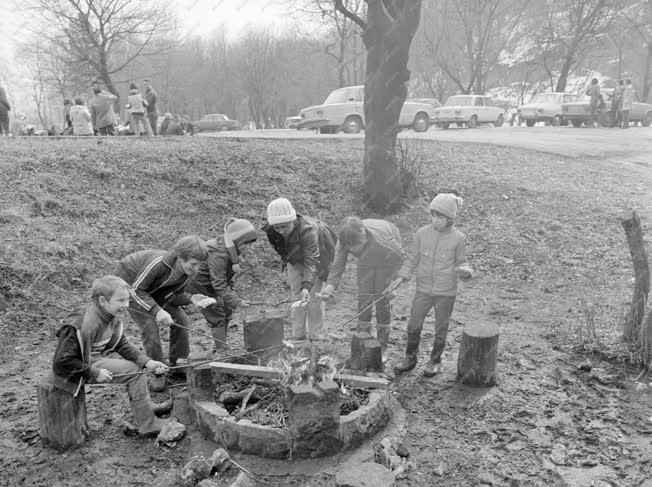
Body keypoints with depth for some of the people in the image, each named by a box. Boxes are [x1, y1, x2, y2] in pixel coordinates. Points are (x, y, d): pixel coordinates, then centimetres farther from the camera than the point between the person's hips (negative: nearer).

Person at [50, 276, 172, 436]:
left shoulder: (113, 317, -4)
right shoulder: (79, 326, -30)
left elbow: (122, 345, 2)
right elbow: (62, 362, -27)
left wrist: (147, 362, -11)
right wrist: (95, 373, -25)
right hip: (83, 365, -9)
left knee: (137, 363, 4)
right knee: (133, 372, -16)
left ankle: (147, 406, 18)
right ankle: (148, 425, -7)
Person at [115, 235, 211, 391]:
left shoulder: (187, 271, -19)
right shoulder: (158, 263, -41)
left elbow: (174, 295, -10)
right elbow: (136, 291, -34)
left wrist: (190, 298, -30)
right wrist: (157, 310, -45)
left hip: (153, 289, 6)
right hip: (131, 283, -6)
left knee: (180, 319, -6)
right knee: (150, 327, -19)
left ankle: (177, 365, 10)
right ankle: (158, 374, -3)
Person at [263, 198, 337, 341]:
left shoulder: (308, 231, -44)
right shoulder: (271, 230, -27)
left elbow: (312, 261, -48)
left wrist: (306, 287, -60)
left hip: (315, 253, -4)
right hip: (295, 258, 5)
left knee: (313, 296, -4)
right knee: (297, 295, 7)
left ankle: (316, 337, 11)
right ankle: (298, 336, 19)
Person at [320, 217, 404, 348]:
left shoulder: (382, 239, -44)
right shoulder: (345, 240, -32)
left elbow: (400, 256, -26)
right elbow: (338, 265, -24)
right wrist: (330, 284, -41)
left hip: (387, 260, -3)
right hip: (366, 261, 4)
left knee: (382, 298, -4)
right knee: (363, 297, 1)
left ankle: (382, 342, 10)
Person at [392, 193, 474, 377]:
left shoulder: (457, 238, -8)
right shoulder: (422, 233, -6)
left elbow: (460, 263, 2)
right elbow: (412, 258, 3)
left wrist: (465, 271, -20)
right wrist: (402, 276, -9)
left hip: (446, 292, -2)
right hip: (423, 290, 2)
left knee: (441, 328, 13)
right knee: (413, 326, 8)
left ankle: (435, 361, 32)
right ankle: (410, 359, 29)